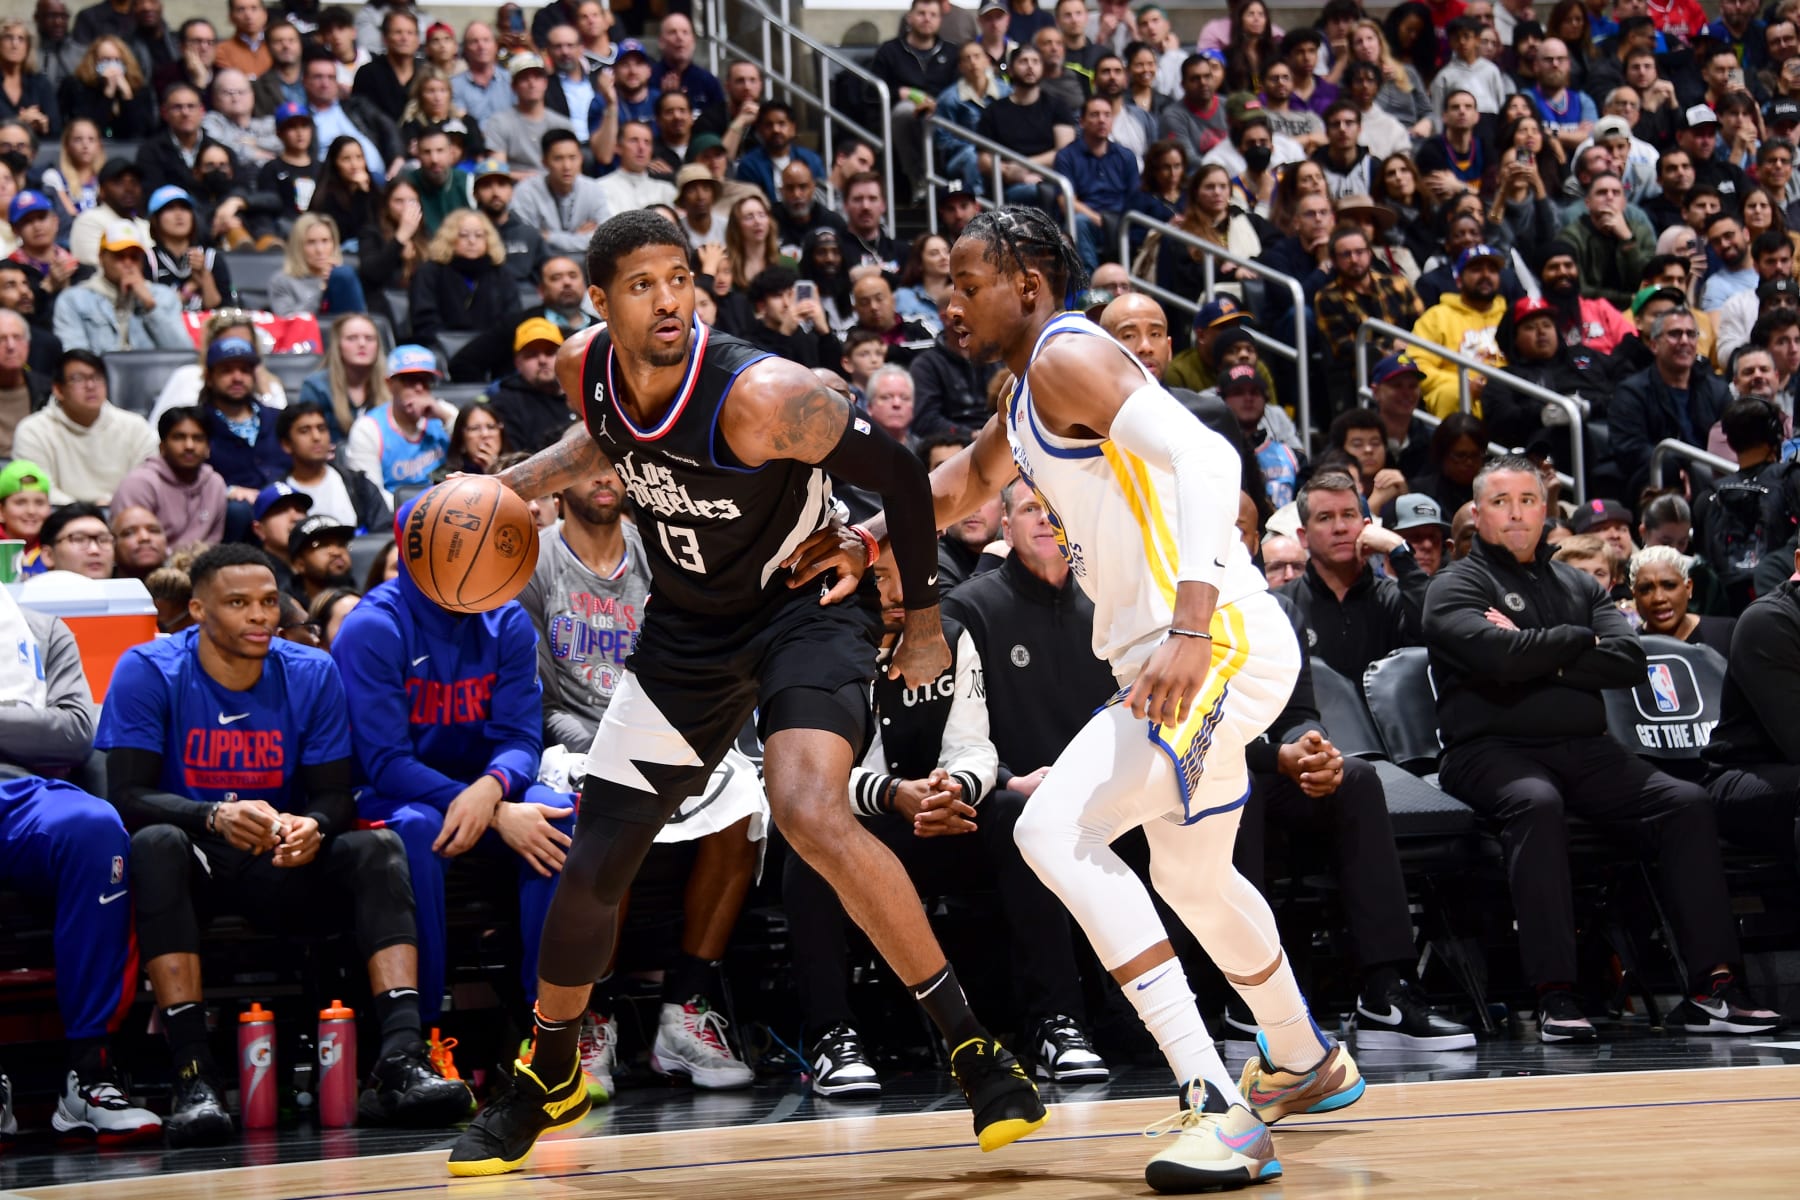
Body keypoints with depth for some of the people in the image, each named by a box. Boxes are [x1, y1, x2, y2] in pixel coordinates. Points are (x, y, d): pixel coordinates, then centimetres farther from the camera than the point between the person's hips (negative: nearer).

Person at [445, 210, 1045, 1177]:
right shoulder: (587, 368, -10)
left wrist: (924, 623, -7)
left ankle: (975, 1050, -23)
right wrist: (508, 487, 2)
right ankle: (548, 1079, 34)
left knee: (807, 811, -33)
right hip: (685, 630, 6)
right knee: (591, 869, 7)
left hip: (803, 611, -6)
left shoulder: (760, 397, -29)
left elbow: (898, 475, -17)